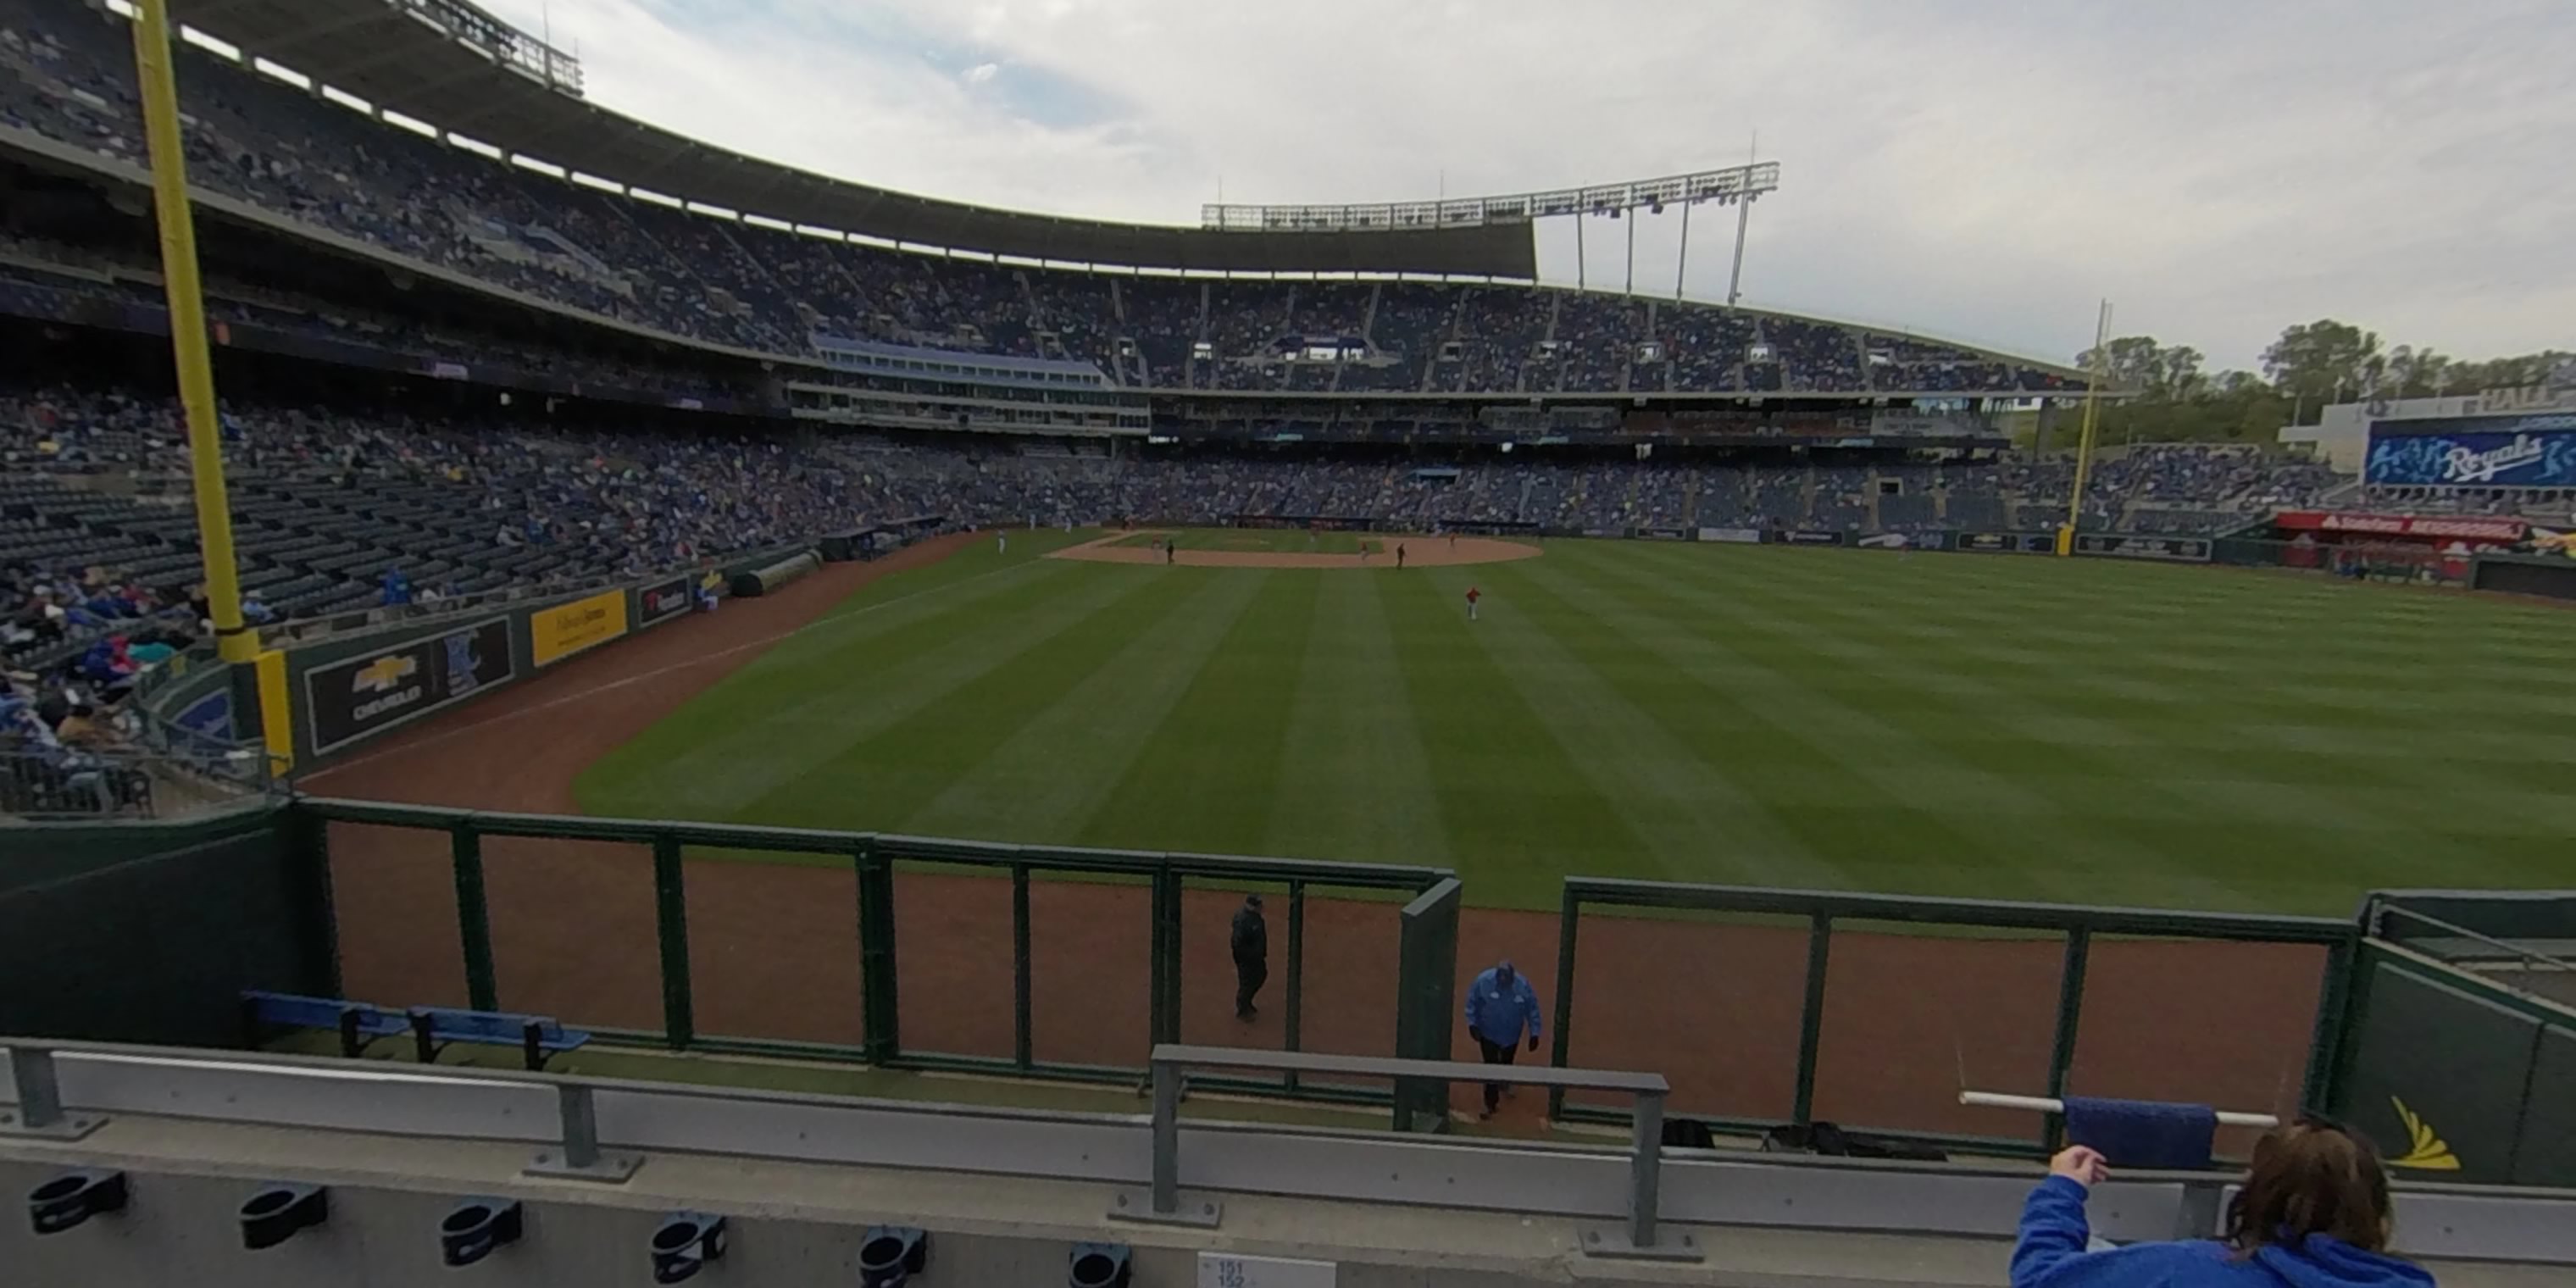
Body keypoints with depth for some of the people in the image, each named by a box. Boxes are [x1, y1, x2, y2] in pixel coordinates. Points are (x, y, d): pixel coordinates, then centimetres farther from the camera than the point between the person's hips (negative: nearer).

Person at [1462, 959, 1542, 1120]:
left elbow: (1532, 1010, -12)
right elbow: (1472, 1003, -12)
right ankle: (1491, 1104, 12)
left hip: (1511, 1034, 2)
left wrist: (1534, 1034, -11)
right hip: (1488, 1033, -2)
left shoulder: (1523, 985, -24)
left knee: (1506, 1063, 24)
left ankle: (1504, 1083, 55)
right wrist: (1472, 1024, -15)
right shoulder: (1483, 981, -26)